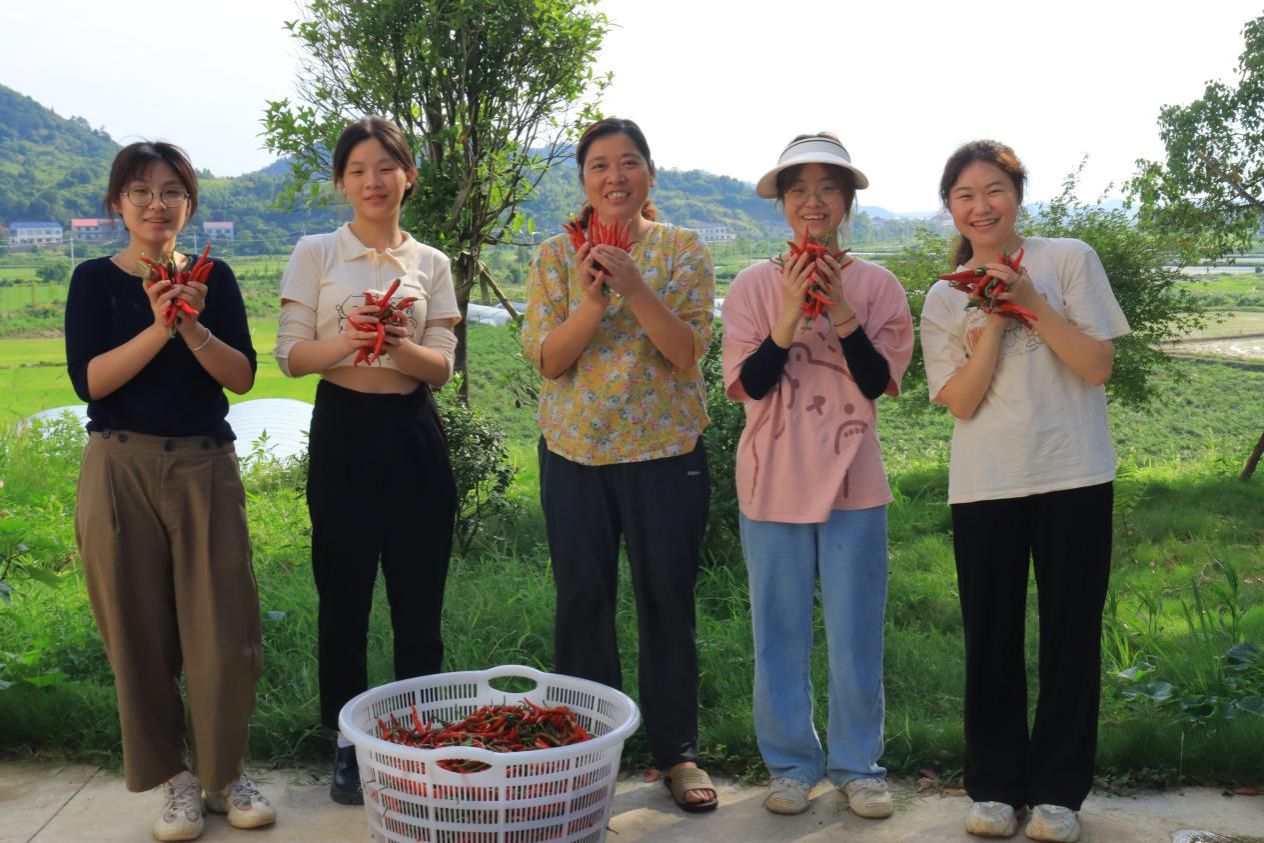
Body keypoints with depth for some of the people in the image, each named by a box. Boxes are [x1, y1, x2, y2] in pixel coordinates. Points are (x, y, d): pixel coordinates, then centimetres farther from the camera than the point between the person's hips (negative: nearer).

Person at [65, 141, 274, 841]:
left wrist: (194, 326, -18)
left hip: (206, 467, 1)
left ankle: (224, 774, 17)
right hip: (122, 469, -1)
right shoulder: (95, 280, 2)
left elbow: (243, 376, -2)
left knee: (224, 630, 0)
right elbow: (87, 380, -9)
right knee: (141, 632, 3)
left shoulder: (213, 277, 6)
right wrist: (158, 327, -20)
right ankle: (174, 778, 18)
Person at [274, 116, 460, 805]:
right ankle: (348, 746, 20)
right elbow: (291, 355, -3)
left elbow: (442, 365, 1)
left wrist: (398, 347, -20)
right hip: (343, 431, -1)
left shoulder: (430, 264, 8)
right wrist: (346, 341, -23)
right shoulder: (315, 254, 3)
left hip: (414, 436, 2)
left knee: (419, 595, 5)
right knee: (344, 595, 5)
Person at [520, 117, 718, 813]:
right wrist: (593, 301, -22)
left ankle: (677, 750, 20)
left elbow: (689, 352, -10)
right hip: (576, 451, 1)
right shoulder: (555, 256, 3)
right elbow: (546, 360, -5)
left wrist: (635, 288, -24)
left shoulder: (683, 251, 0)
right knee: (582, 601, 8)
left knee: (667, 601, 5)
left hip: (665, 451, -1)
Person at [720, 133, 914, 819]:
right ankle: (791, 763, 24)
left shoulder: (877, 285, 1)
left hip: (852, 484, 0)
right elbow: (747, 384, -8)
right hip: (773, 482, 0)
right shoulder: (754, 284, -1)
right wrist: (790, 313, -21)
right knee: (779, 633, 9)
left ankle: (857, 765, 23)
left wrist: (839, 308, -20)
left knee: (855, 633, 8)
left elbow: (879, 382, -8)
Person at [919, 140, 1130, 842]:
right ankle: (996, 786, 20)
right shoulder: (944, 300, 7)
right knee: (992, 639, 7)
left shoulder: (1069, 260, 1)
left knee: (1071, 634, 4)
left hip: (1074, 478, -1)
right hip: (985, 487, 2)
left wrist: (1032, 304, -14)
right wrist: (995, 322, -13)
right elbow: (961, 402, -4)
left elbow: (1099, 366, -6)